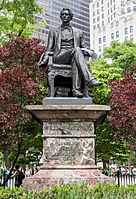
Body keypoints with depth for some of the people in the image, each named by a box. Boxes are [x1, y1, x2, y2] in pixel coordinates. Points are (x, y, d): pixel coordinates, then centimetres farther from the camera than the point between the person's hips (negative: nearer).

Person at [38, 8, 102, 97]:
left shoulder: (78, 32, 26)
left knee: (75, 61, -40)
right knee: (76, 50, -36)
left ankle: (76, 89, -54)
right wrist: (45, 60, -2)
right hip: (59, 57, -1)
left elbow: (84, 48, 22)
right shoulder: (53, 32, 24)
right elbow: (49, 49, 18)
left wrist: (90, 52, -3)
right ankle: (90, 80, -51)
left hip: (74, 56, 1)